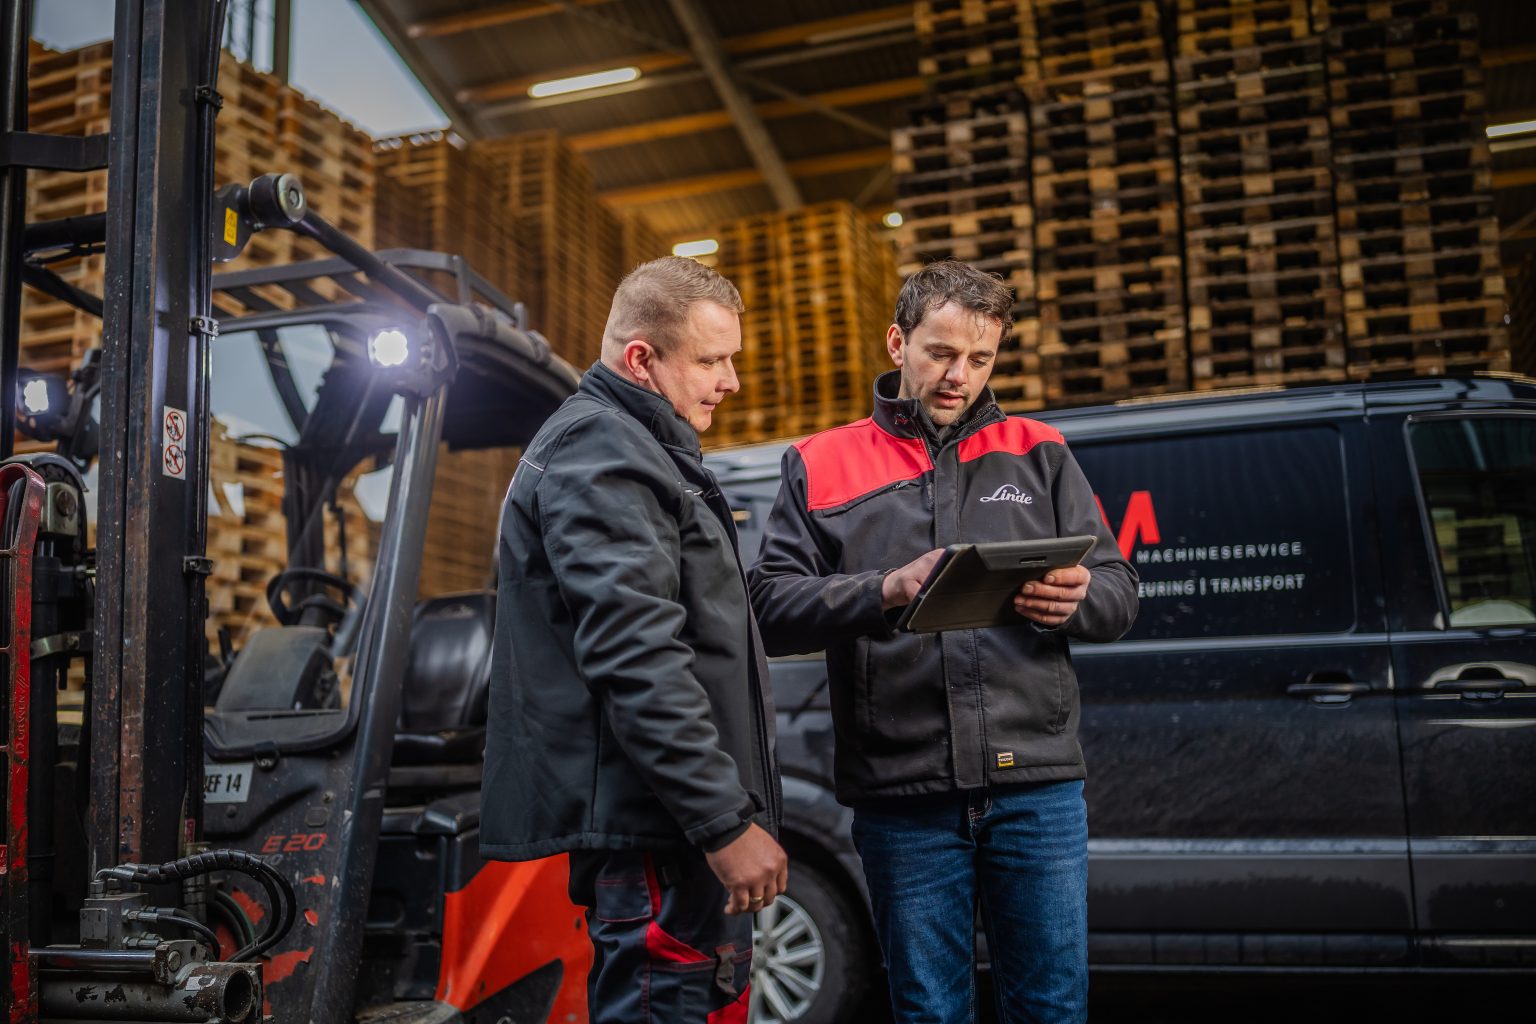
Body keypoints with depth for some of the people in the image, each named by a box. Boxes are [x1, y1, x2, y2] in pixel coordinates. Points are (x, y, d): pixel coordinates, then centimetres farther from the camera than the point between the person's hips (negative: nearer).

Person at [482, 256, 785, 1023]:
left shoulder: (630, 451, 21)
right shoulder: (599, 454, -13)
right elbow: (636, 659, -23)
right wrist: (726, 819, -23)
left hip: (668, 820, 11)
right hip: (652, 824, -11)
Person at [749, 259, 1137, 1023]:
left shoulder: (1038, 454, 12)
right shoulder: (821, 465, 6)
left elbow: (1119, 591, 9)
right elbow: (771, 607, -4)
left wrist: (1077, 602, -14)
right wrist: (886, 589, -19)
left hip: (1037, 787, 1)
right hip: (902, 795, -1)